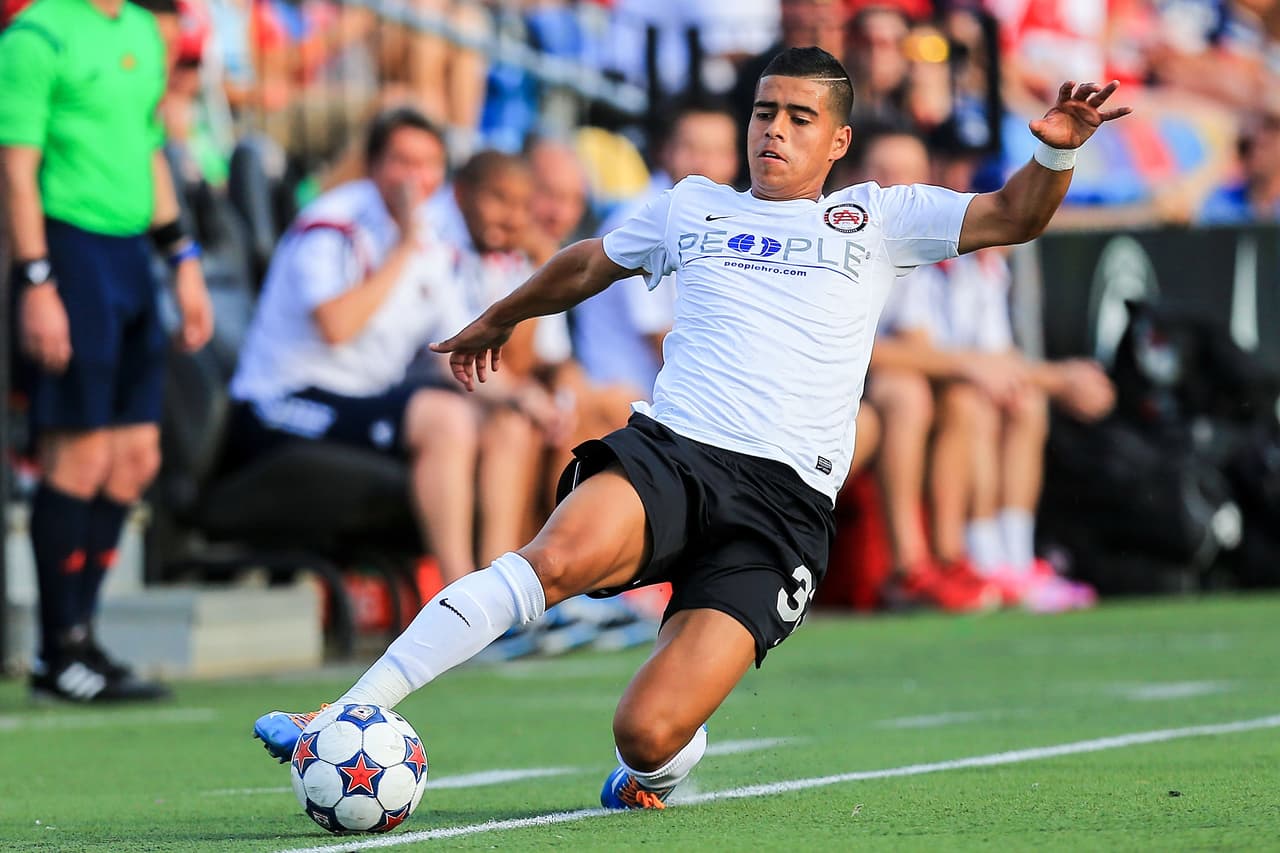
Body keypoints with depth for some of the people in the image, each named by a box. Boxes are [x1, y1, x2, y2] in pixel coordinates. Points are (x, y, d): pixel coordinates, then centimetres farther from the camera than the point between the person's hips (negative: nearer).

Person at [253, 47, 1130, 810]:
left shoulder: (876, 219, 15)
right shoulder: (694, 205, 22)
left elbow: (1014, 216, 7)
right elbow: (586, 265, 40)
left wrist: (1057, 152, -14)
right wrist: (498, 321, 53)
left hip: (782, 503, -2)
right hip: (665, 454, 2)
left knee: (648, 735, -18)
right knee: (561, 555, -35)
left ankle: (662, 764, 21)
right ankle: (348, 716, -36)